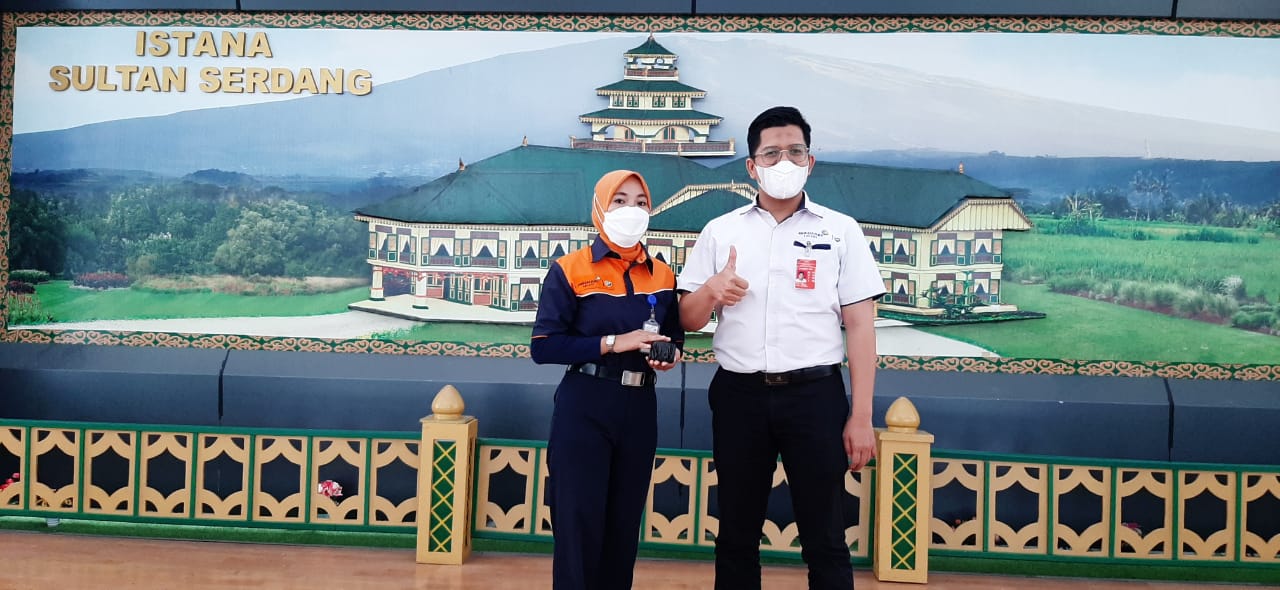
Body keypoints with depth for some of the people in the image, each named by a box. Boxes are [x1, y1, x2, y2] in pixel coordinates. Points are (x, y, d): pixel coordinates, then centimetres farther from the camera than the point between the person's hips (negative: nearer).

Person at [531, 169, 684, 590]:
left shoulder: (662, 276, 9)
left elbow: (674, 336, 20)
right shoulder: (570, 270, -5)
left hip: (640, 408, 5)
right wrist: (613, 343, -18)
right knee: (579, 523, -3)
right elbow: (543, 347, -11)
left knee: (625, 522, 11)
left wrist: (671, 354, -4)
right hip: (584, 408, -4)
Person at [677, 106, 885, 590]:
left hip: (814, 395, -1)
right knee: (736, 534, 12)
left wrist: (861, 417, -7)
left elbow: (860, 325, 0)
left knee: (825, 540, 5)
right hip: (738, 395, 2)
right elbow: (688, 320, 9)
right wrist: (711, 291, -14)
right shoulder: (720, 231, 8)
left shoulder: (841, 230, 4)